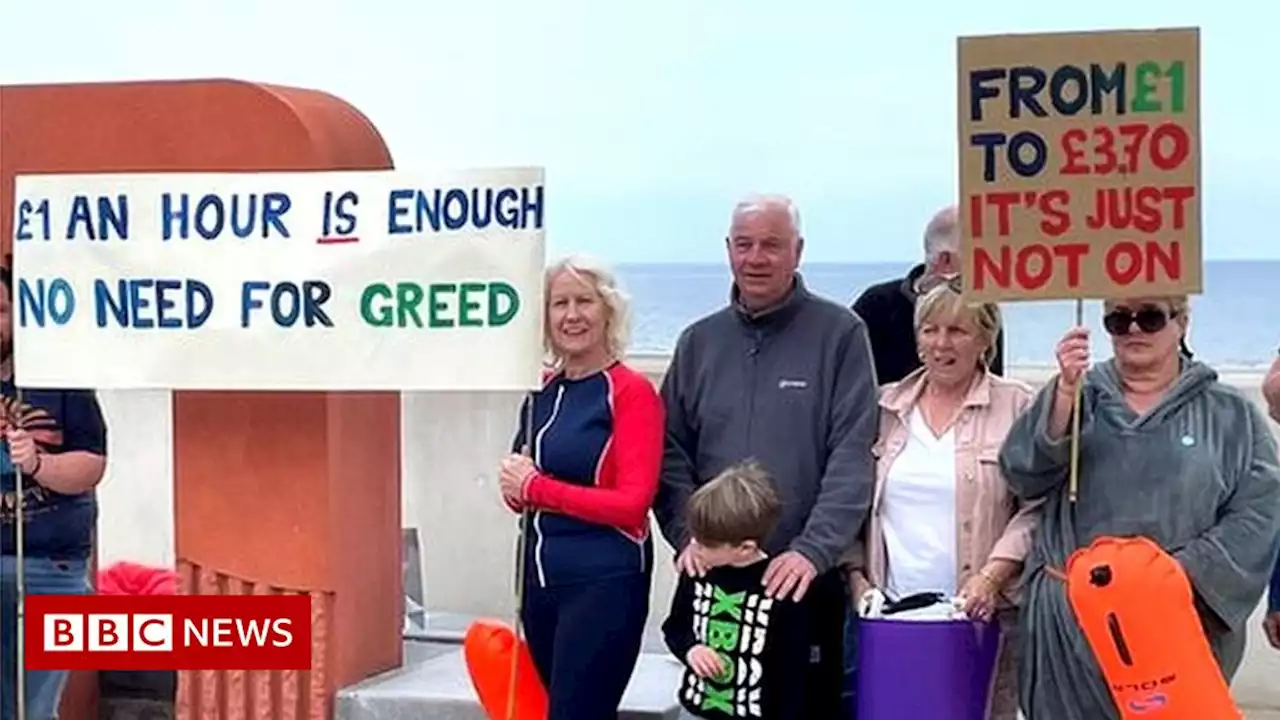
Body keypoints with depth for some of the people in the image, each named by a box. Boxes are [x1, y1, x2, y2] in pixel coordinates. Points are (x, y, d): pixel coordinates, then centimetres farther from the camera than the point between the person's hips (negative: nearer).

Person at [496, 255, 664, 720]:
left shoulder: (630, 391, -9)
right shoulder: (543, 392, 10)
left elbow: (633, 503, -16)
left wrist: (536, 487, -12)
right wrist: (515, 487, -4)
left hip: (605, 584, -7)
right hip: (542, 580, 7)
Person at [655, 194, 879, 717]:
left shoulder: (839, 334, -2)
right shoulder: (699, 342, 10)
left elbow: (852, 457, -10)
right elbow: (671, 452, 7)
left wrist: (812, 550, -20)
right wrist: (687, 533, -10)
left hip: (806, 578, -3)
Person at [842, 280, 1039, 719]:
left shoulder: (1017, 407, 1)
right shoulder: (884, 408, 11)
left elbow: (1036, 508, -4)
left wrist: (991, 576, -13)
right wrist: (857, 576, 4)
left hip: (982, 616, -3)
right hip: (892, 613, 3)